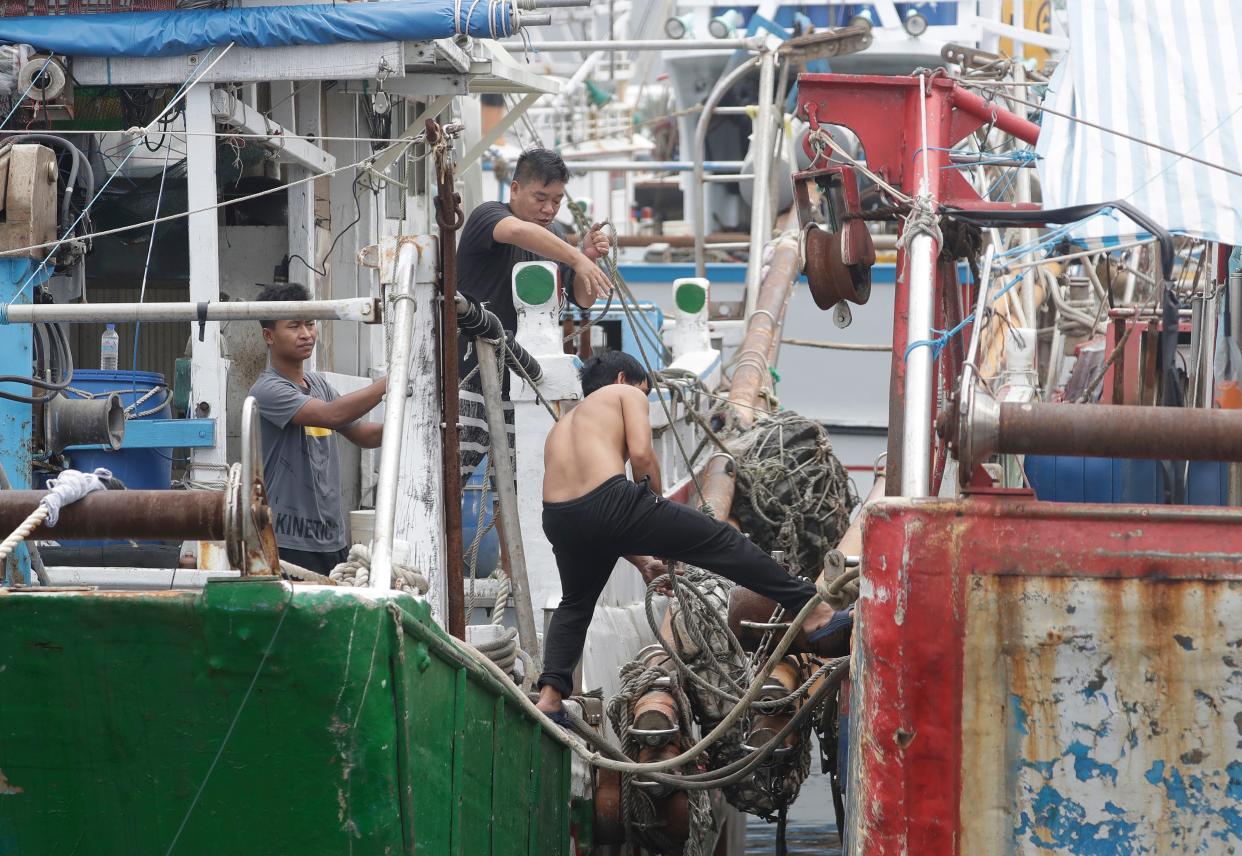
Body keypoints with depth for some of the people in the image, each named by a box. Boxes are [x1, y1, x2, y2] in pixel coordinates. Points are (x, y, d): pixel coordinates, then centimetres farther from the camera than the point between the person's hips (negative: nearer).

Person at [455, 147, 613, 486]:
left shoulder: (553, 235, 16)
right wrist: (577, 258, -39)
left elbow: (582, 299, 16)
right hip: (470, 378, -7)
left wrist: (589, 258, -3)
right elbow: (518, 232, -30)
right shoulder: (486, 216, -6)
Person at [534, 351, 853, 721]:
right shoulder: (625, 393, 19)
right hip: (611, 501, -6)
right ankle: (816, 617, 1)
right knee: (724, 543, 3)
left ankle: (549, 697, 18)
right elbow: (641, 454, 0)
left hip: (560, 521, 6)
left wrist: (641, 559, 38)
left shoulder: (560, 429, 37)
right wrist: (658, 506, 14)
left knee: (575, 604, 33)